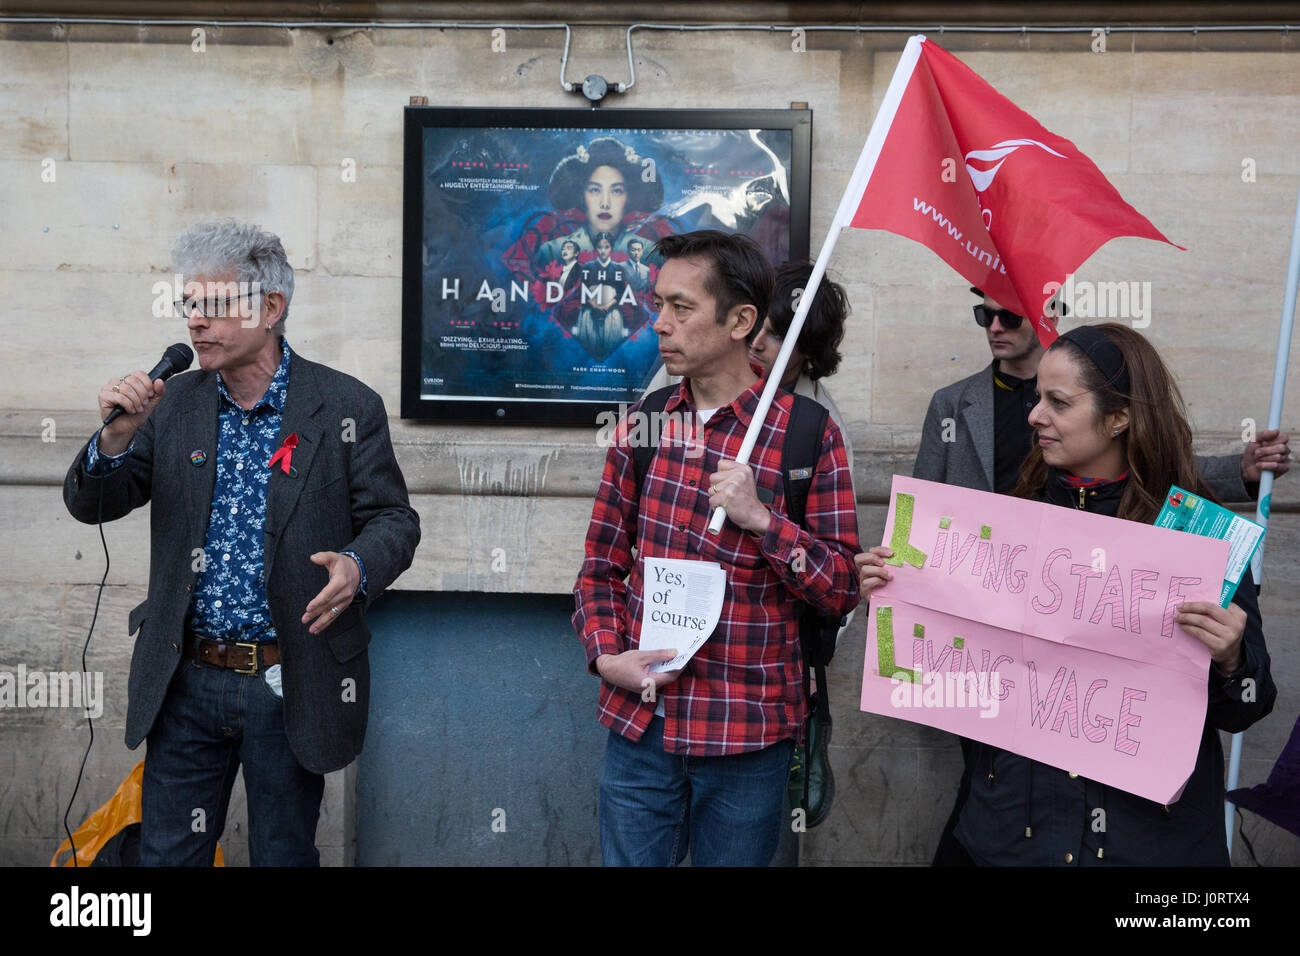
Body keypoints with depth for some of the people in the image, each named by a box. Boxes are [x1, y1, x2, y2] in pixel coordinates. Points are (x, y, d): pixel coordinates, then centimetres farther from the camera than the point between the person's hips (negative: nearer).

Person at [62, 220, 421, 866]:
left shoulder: (347, 408, -6)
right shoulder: (173, 403, 3)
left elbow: (393, 518, -3)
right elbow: (92, 504, 3)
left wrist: (358, 566, -25)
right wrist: (117, 436, -17)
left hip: (289, 687, -2)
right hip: (185, 684, 3)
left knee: (283, 855, 14)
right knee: (165, 855, 13)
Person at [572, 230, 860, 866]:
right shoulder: (642, 425, 5)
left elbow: (843, 590, -6)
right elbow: (601, 567, 11)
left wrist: (760, 517, -19)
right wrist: (605, 655, -5)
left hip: (747, 741, -3)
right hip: (638, 725, 3)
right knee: (628, 859, 12)